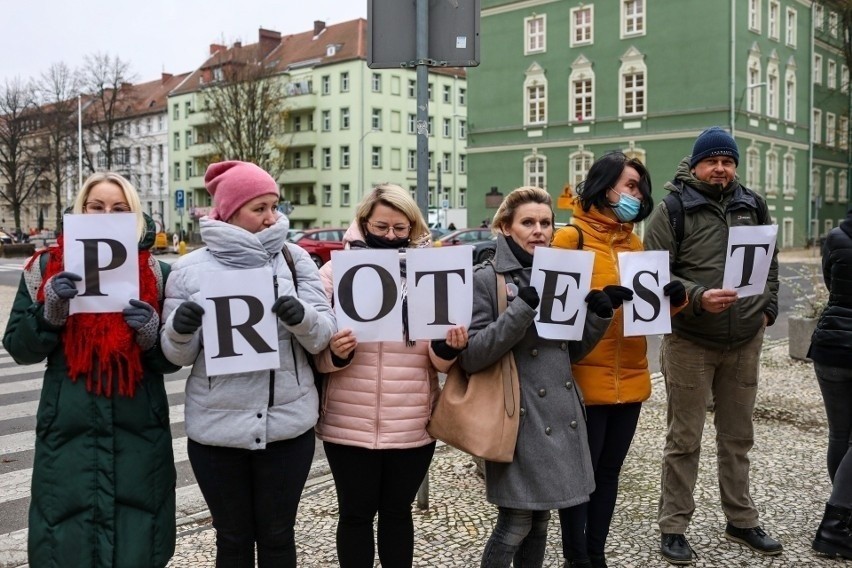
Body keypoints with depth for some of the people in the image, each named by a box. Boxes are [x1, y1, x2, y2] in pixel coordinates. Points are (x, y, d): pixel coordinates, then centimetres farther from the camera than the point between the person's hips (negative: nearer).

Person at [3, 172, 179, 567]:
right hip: (68, 431, 0)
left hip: (139, 432, 0)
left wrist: (152, 334, -17)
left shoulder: (155, 274, 3)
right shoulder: (46, 267, 4)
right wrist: (50, 310, -15)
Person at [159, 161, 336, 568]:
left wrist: (302, 317, -22)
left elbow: (324, 336, -1)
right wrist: (179, 330, -19)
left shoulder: (294, 259, 1)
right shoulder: (191, 268, -1)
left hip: (288, 425, 1)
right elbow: (178, 356, 2)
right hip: (216, 428, 0)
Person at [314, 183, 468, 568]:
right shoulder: (336, 270, -1)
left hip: (413, 424, 2)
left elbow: (439, 360, 4)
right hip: (350, 423, -1)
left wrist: (448, 346, -18)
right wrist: (336, 352, -23)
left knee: (398, 512, 15)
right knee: (356, 514, 8)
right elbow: (315, 349, -2)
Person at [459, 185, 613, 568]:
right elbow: (470, 356, -17)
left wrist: (598, 316, -2)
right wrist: (522, 310, -25)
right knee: (515, 523, 0)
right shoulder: (485, 279, -9)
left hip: (560, 414, 6)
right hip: (519, 417, -6)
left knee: (540, 518, 15)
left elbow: (571, 351, 15)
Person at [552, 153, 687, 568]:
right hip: (586, 377, -7)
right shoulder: (571, 237, -7)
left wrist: (674, 297, -5)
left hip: (629, 377, 7)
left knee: (609, 470, 15)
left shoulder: (634, 242, 13)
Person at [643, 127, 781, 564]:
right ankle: (673, 528, 15)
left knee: (738, 437, 16)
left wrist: (766, 309, 10)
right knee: (684, 440, 3)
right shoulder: (673, 209, -7)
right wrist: (697, 298, -26)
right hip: (690, 342, -5)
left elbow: (769, 263, 21)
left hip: (746, 342, 5)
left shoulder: (753, 206, 9)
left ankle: (741, 521, 31)